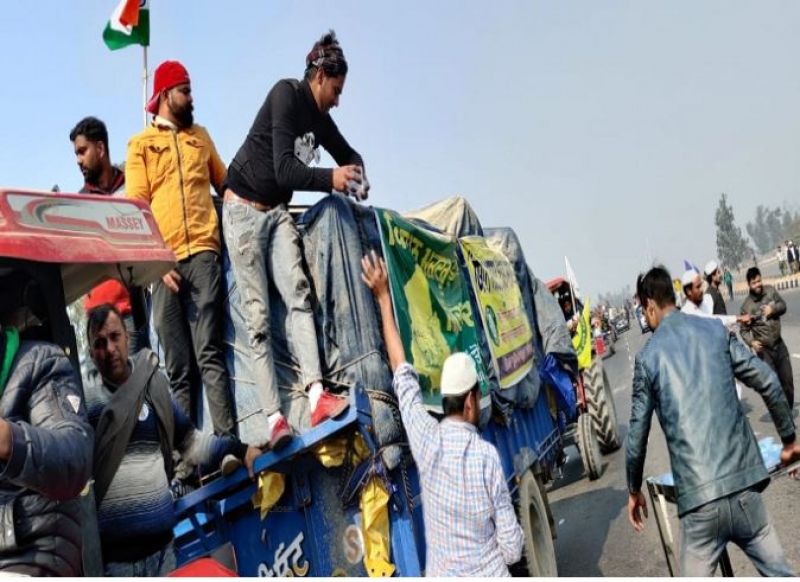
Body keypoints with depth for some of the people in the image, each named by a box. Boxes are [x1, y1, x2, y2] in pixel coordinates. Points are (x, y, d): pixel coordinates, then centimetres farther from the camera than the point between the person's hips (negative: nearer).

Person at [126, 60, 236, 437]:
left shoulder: (200, 136, 21)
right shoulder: (140, 144, 12)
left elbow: (225, 183, 26)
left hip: (202, 253, 1)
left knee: (209, 353, -9)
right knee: (177, 366, 2)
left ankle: (227, 437, -13)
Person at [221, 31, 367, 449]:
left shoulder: (319, 116, 8)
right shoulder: (286, 95, -14)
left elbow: (347, 153, 20)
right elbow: (284, 169, -24)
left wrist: (357, 175, -2)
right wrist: (330, 179, -35)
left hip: (277, 211, 7)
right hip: (243, 210, -7)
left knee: (299, 294, -14)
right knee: (259, 316, -11)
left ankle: (316, 397, -24)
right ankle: (273, 418, -14)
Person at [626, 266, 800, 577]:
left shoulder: (648, 356, 2)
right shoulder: (716, 330, 8)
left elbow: (638, 434, 4)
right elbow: (769, 384, 7)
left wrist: (634, 490, 18)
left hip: (698, 496, -3)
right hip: (743, 482, 3)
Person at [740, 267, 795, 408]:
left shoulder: (770, 290, -4)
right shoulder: (746, 306, -13)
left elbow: (783, 305, 7)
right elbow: (744, 330, -8)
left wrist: (773, 309, -14)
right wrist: (751, 342, -26)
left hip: (779, 344, 4)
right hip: (764, 349, -4)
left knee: (788, 381, 15)